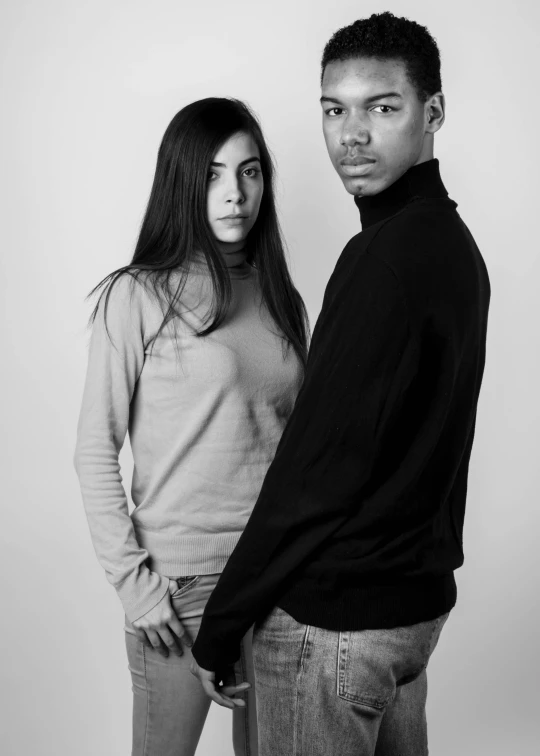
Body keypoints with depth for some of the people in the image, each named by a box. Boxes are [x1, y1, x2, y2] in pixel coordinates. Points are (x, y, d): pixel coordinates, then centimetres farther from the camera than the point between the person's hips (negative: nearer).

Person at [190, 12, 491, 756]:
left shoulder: (385, 257, -21)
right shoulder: (452, 242, 8)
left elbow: (320, 466, -21)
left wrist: (219, 628, -12)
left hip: (333, 617, -9)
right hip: (418, 595, 9)